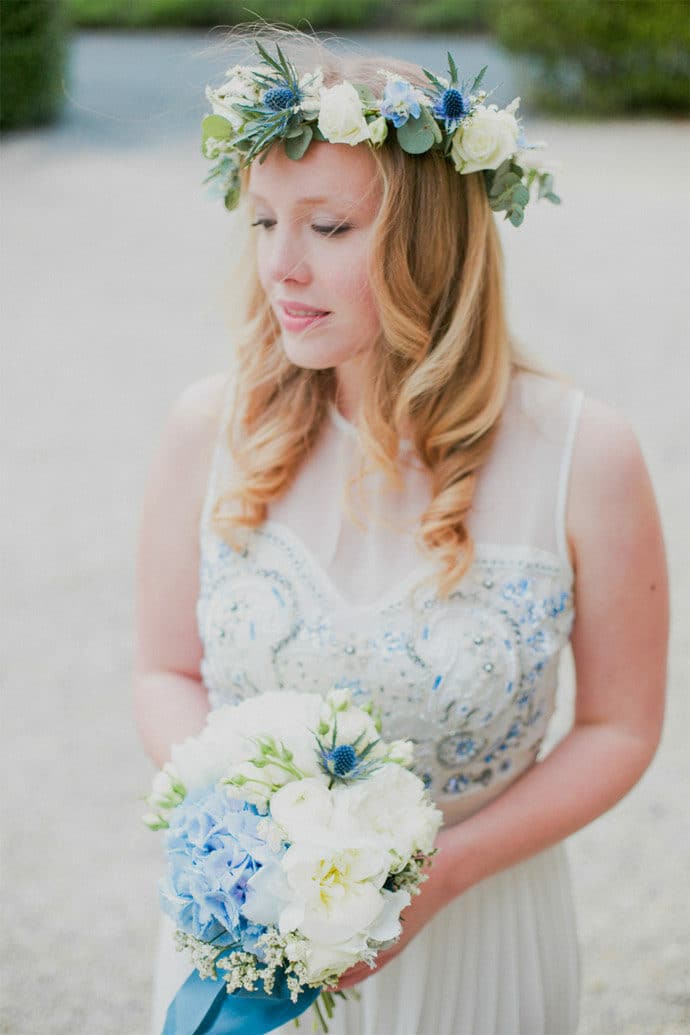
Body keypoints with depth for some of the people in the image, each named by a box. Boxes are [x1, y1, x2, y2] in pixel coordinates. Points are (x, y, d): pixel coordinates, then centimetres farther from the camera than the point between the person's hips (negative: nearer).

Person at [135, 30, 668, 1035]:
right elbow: (167, 674, 0)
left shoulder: (583, 455, -16)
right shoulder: (211, 430, -10)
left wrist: (445, 869, -19)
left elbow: (621, 727, -7)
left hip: (473, 944, -1)